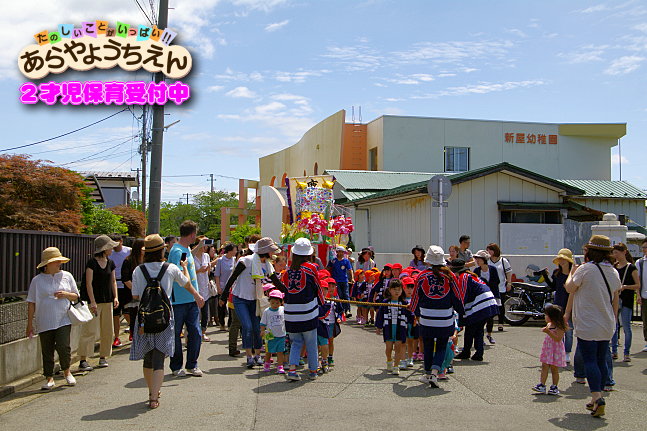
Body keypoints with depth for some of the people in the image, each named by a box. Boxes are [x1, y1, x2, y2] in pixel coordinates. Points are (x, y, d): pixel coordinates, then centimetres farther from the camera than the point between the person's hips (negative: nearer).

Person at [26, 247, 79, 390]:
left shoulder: (66, 276, 7)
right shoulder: (37, 280, 2)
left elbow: (76, 296, 13)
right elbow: (31, 303, 4)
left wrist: (66, 294, -9)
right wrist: (30, 324, 2)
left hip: (63, 319, 0)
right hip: (44, 322, 0)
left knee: (63, 346, -11)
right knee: (47, 350, 4)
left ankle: (67, 371, 15)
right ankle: (49, 378, 18)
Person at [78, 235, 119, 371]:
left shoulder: (110, 263, 10)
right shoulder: (92, 263, -9)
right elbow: (89, 283, -12)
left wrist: (115, 297, 3)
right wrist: (93, 302, -17)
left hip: (107, 301, 7)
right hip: (94, 301, -6)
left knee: (108, 331, 8)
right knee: (90, 330, -9)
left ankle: (103, 357, 19)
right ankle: (83, 361, -6)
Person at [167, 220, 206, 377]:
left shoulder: (188, 249, 13)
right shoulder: (177, 251, -16)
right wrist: (196, 294, -26)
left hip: (192, 300, 8)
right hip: (179, 300, -8)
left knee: (195, 333, 5)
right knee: (176, 334, 6)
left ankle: (192, 364, 17)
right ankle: (176, 367, 16)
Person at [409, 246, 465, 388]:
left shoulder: (421, 276, -4)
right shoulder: (449, 276, -5)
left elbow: (416, 297, 6)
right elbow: (457, 298, 2)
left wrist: (415, 312, 24)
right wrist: (461, 311, 20)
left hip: (426, 320, 1)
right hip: (445, 321, 0)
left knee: (428, 347, 17)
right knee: (441, 348, 11)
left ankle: (428, 374, 27)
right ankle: (434, 373, -7)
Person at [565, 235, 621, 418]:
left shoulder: (585, 269, -13)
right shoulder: (614, 272, 7)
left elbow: (570, 288, -6)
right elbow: (615, 301, 13)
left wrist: (571, 273, 11)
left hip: (587, 325, -6)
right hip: (606, 326, 6)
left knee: (590, 361, -6)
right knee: (601, 361, 12)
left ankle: (597, 397, -19)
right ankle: (596, 400, 20)